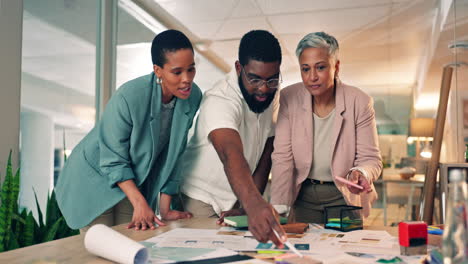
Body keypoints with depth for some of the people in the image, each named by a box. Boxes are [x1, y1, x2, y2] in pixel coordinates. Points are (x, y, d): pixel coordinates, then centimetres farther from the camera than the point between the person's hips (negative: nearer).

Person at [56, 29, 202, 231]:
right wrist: (139, 203, -29)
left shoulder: (193, 97, -13)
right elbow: (113, 161, -21)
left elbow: (171, 155, -5)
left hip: (135, 181, 5)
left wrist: (165, 208, -4)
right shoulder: (129, 97, -29)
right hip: (95, 177, -4)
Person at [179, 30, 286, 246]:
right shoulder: (220, 100, -29)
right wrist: (254, 205, -62)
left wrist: (248, 207, -11)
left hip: (240, 200, 6)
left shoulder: (268, 94, -6)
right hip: (203, 201, -5)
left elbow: (266, 152, -4)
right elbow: (231, 156, -46)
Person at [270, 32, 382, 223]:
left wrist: (360, 174, -34)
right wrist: (278, 208, -21)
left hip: (344, 195, -1)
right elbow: (282, 157, -14)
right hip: (303, 193, 1)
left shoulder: (359, 102, -16)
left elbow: (370, 158, -11)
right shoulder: (289, 98, -13)